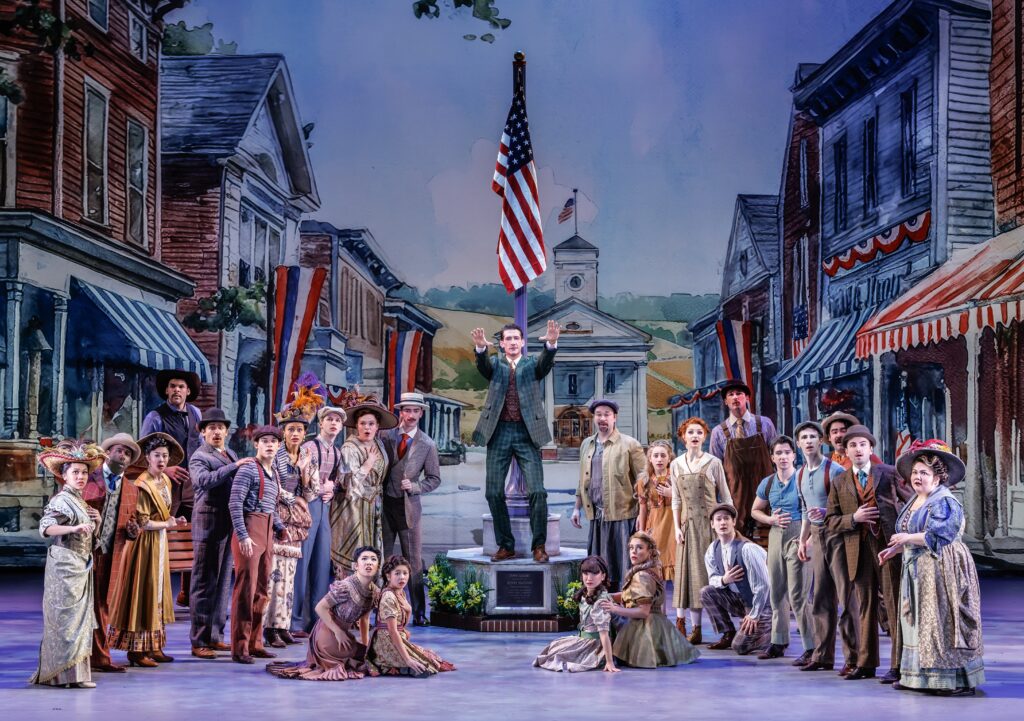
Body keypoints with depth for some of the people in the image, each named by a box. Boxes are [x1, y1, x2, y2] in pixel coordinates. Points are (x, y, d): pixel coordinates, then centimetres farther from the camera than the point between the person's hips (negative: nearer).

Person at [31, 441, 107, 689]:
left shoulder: (79, 501, 15)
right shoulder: (61, 500, -11)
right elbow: (46, 528, -26)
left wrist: (95, 521, 7)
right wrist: (75, 528, -36)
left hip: (80, 565, 9)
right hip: (65, 564, -9)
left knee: (79, 615, 10)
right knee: (68, 615, -8)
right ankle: (70, 673, -6)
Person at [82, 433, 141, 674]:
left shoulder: (131, 490, 16)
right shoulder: (88, 478, 3)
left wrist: (133, 531, -1)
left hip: (111, 555, 4)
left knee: (101, 608, 7)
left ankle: (99, 657, 11)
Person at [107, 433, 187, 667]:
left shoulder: (165, 481, 9)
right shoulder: (143, 485, -17)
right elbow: (142, 522, -18)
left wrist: (173, 520, 1)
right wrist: (167, 524, -9)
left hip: (160, 542, 8)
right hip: (145, 543, -8)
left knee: (157, 593, 10)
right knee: (142, 592, -4)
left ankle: (153, 647, 16)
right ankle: (137, 650, 2)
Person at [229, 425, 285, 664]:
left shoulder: (274, 473, 16)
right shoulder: (249, 470, -9)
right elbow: (235, 504, -14)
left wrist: (281, 528, 7)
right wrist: (243, 536, -19)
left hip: (267, 532, 8)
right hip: (250, 530, -8)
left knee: (262, 590, 11)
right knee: (246, 589, -6)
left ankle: (255, 644, 20)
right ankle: (239, 648, -1)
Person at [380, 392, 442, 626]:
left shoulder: (427, 445, 0)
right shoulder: (385, 436, 3)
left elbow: (434, 478, 5)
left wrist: (414, 487, -11)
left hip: (408, 507, -1)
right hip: (384, 504, 1)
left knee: (414, 561, -1)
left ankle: (419, 613, 4)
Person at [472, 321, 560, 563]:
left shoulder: (532, 364, 10)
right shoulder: (494, 364, 11)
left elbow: (546, 362, -11)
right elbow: (482, 364, -11)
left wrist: (551, 343, -34)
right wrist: (480, 347, -35)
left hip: (527, 433, -1)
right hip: (499, 433, 1)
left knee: (537, 491, -9)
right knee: (494, 492, 1)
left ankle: (539, 545, 1)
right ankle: (505, 545, 13)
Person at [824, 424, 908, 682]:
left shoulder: (889, 473, 6)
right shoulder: (839, 482, 12)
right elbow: (830, 521, 9)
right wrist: (853, 518, -8)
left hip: (889, 544, -3)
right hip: (858, 550, 3)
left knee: (895, 605, -4)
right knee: (865, 607, 9)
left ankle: (898, 666, -1)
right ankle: (866, 663, 17)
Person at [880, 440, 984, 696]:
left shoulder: (945, 502, -12)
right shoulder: (914, 502, 16)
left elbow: (939, 536, -21)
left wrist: (907, 538, -16)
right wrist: (894, 551, 9)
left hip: (941, 569, -9)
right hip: (918, 570, 9)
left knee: (943, 623, -9)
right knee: (918, 621, 9)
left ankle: (961, 681, -6)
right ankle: (918, 676, 14)